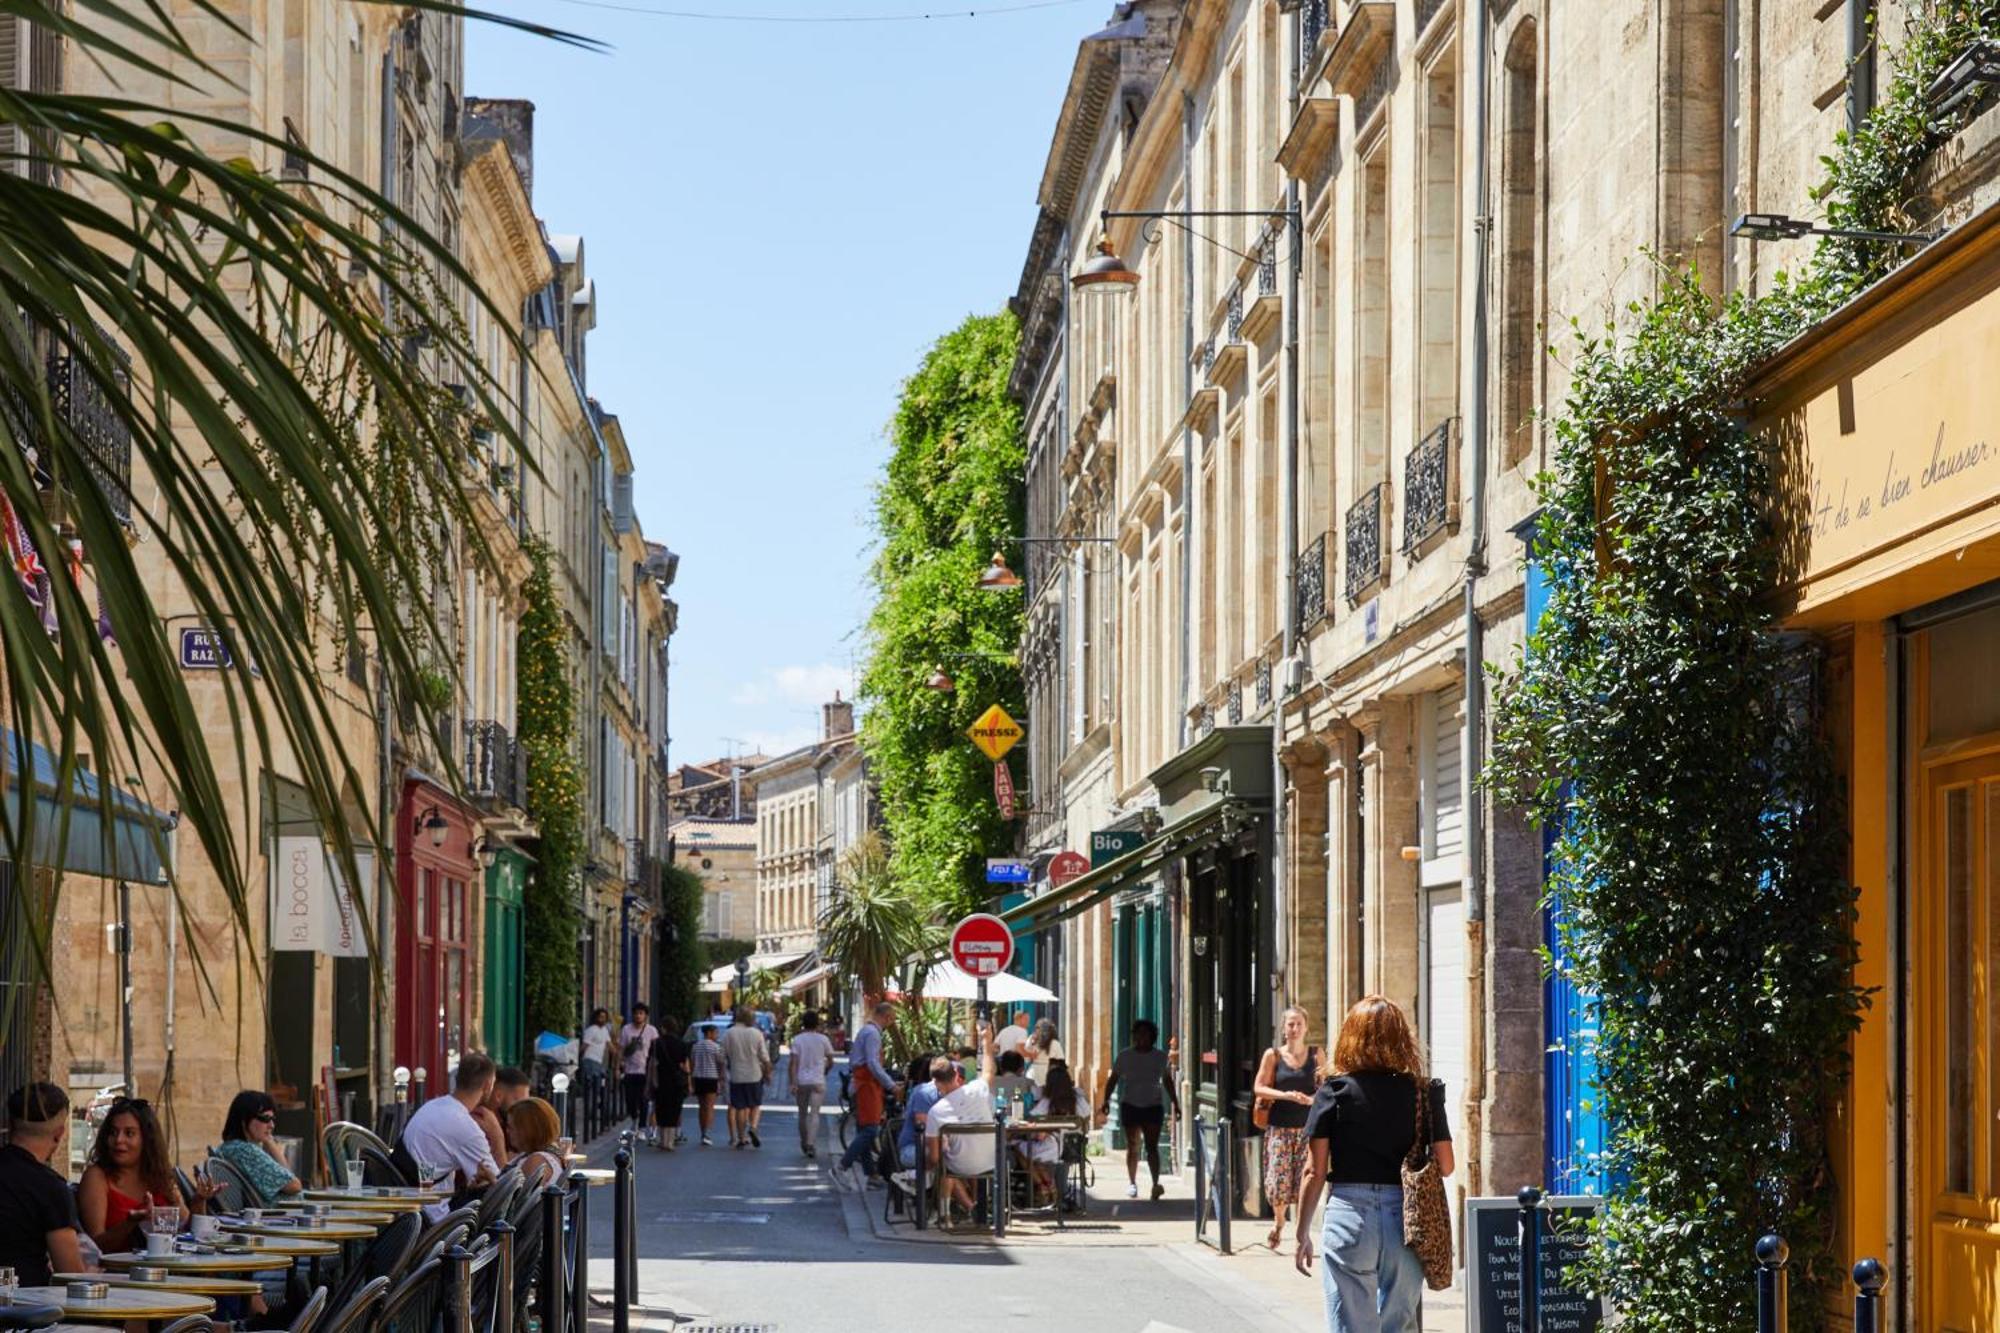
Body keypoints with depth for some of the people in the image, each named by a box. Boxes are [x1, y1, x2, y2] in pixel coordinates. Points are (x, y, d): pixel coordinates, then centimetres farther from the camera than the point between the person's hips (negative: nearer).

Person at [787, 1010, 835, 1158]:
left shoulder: (797, 1039, -2)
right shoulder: (823, 1039, -1)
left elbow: (794, 1062, -8)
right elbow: (830, 1061, 6)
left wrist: (793, 1083, -9)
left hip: (801, 1081, 1)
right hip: (818, 1082, -1)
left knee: (802, 1114, 14)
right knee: (814, 1113, -3)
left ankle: (804, 1143, 25)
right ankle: (811, 1144, -18)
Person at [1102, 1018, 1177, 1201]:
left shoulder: (1160, 1057, 5)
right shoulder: (1125, 1056, 2)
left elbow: (1167, 1082, 15)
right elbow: (1113, 1080, 5)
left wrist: (1175, 1103, 13)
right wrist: (1106, 1100, -6)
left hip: (1153, 1106, 0)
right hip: (1130, 1105, 0)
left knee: (1152, 1146, -9)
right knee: (1132, 1147, 5)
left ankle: (1156, 1183, -16)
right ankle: (1131, 1183, 14)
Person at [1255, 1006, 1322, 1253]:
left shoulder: (1315, 1054, 6)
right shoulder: (1273, 1055, 3)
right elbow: (1259, 1087, 0)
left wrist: (1312, 1100, -12)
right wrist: (1284, 1095, -15)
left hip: (1307, 1127, 1)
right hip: (1280, 1127, -1)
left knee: (1306, 1180, -7)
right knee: (1279, 1179, -6)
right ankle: (1278, 1224, 20)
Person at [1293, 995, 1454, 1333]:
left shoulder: (1335, 1090, -1)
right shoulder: (1423, 1092, 3)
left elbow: (1315, 1172, -2)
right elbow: (1445, 1166, 4)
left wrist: (1303, 1234, 6)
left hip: (1350, 1212, -2)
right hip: (1405, 1218, 2)